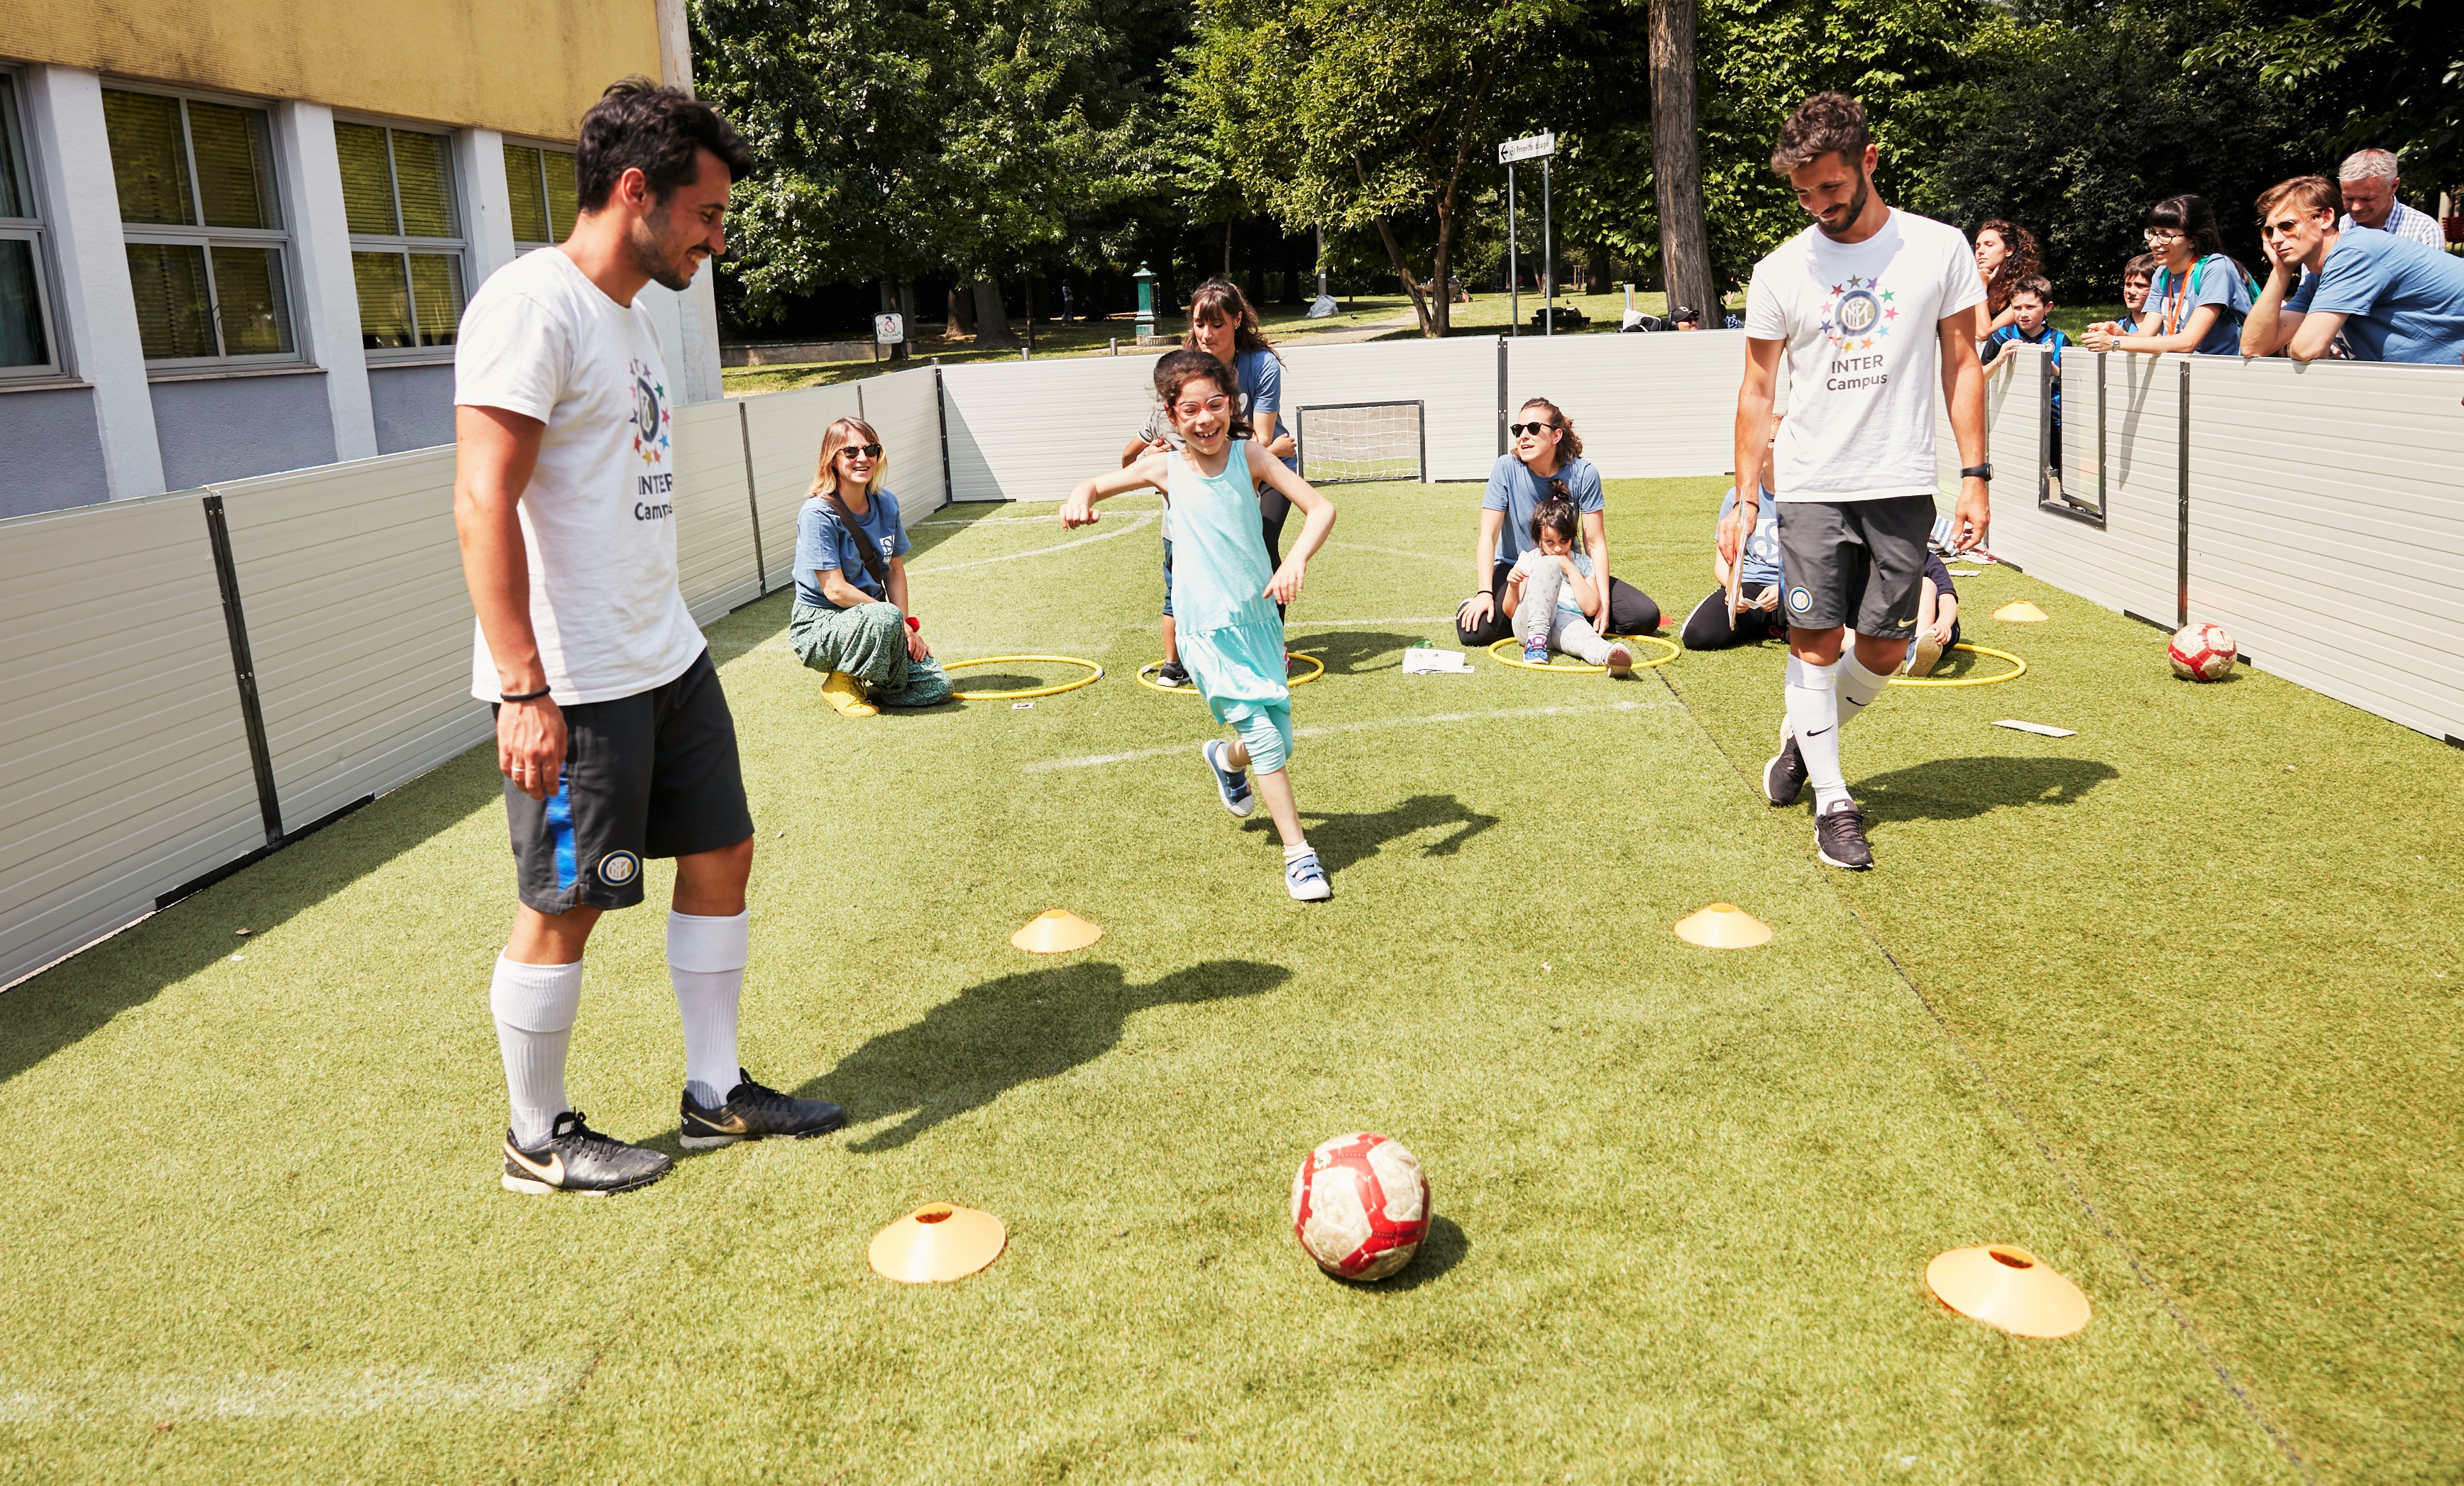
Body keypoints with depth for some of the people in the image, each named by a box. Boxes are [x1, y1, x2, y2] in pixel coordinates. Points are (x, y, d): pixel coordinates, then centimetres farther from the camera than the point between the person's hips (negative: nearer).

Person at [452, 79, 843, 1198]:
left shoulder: (629, 316, 14)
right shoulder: (534, 305, -15)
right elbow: (483, 505, -23)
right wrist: (524, 690, -26)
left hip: (668, 658, 9)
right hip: (573, 685, -9)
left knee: (722, 852, 12)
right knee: (565, 905, 2)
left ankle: (716, 1093, 27)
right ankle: (538, 1141, 22)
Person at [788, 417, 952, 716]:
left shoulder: (886, 504, 1)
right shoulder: (818, 514, -19)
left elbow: (895, 570, 9)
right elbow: (835, 590, -21)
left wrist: (906, 625, -4)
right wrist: (896, 620, -16)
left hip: (870, 619, 6)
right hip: (820, 623, -6)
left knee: (937, 687, -9)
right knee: (885, 618, -38)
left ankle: (857, 681, 14)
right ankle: (840, 683, -9)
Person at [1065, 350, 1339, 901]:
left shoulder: (1248, 455, -7)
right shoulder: (1165, 468, -4)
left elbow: (1320, 507, -13)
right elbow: (1096, 484, 10)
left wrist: (1297, 559, -31)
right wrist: (1080, 498, -14)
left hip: (1261, 619, 2)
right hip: (1210, 632, -2)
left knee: (1279, 746, 10)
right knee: (1264, 737, -14)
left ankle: (1225, 759, 45)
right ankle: (1298, 853, -3)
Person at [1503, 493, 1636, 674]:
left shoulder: (1582, 564, 20)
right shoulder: (1528, 560, 17)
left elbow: (1591, 608, 5)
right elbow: (1510, 610, 12)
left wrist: (1571, 570, 3)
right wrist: (1513, 585, -10)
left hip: (1568, 622, 1)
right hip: (1529, 623, -1)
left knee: (1579, 632, -38)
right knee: (1549, 564, -20)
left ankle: (1607, 655, -75)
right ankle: (1536, 638, -32)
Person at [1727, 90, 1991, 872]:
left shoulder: (1940, 248, 1)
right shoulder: (1780, 270, 2)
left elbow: (1961, 366, 5)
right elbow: (1756, 389, 6)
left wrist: (1975, 476, -1)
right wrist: (1745, 496, 0)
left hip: (1901, 485, 1)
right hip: (1811, 485, 0)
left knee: (1885, 647, 3)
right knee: (1814, 639, -4)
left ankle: (1804, 736, 30)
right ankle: (1833, 800, 8)